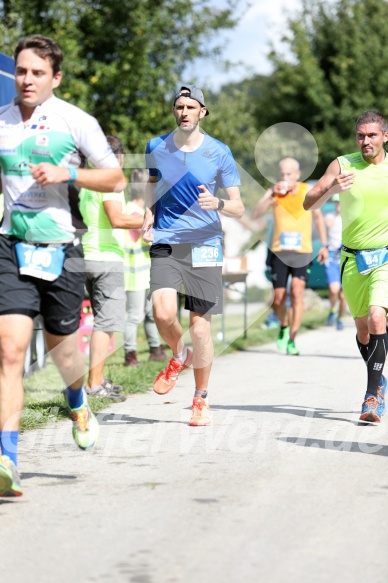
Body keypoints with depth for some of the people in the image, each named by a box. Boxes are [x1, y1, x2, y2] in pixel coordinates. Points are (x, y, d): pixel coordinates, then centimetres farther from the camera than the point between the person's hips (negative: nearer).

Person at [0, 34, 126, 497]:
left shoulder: (77, 122, -3)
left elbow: (116, 178, 2)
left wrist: (68, 173, -13)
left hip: (62, 250, 0)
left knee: (62, 345, 14)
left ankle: (77, 403, 51)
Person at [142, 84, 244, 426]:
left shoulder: (219, 153, 0)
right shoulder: (156, 148, 6)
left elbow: (239, 209, 1)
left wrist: (218, 203, -21)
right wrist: (148, 217, 5)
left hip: (204, 245, -1)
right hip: (165, 244, 1)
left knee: (201, 326, -2)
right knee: (163, 312, -21)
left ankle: (201, 400, 17)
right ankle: (179, 356, 14)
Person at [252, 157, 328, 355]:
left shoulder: (308, 191, 1)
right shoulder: (274, 192, 0)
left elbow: (318, 218, 14)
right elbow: (255, 214, -13)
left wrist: (324, 245, 12)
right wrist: (272, 195, -24)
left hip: (302, 252, -1)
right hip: (279, 252, 1)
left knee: (297, 292, -16)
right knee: (278, 298, 2)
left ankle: (291, 340, -13)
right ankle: (284, 326, 34)